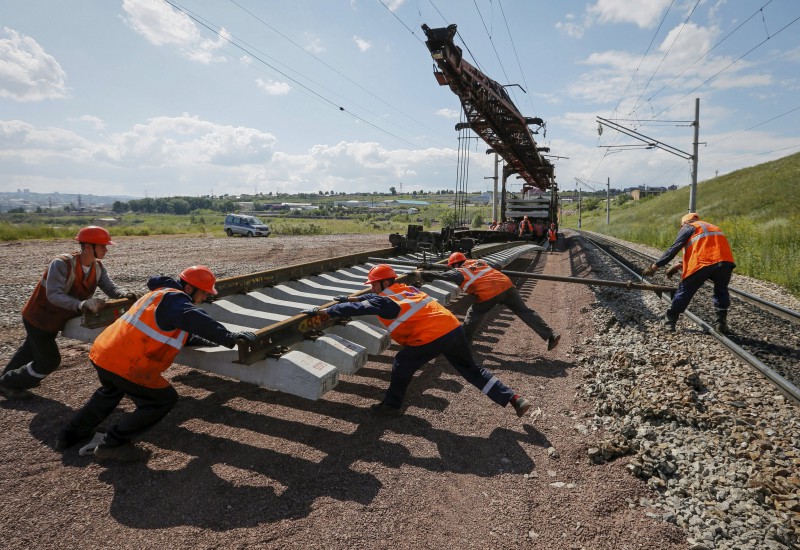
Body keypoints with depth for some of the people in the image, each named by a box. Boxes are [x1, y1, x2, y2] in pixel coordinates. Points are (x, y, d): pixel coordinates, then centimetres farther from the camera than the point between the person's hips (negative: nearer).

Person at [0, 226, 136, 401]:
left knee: (32, 350, 30)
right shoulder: (61, 264, -34)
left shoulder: (98, 267, -12)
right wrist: (82, 304, -59)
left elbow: (111, 288, -19)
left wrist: (124, 294, -42)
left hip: (54, 321, 8)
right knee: (50, 360, -3)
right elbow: (54, 295, -43)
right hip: (38, 318, -8)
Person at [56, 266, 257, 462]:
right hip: (125, 365, -11)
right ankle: (112, 445, 7)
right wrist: (229, 338, -40)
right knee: (163, 399, 1)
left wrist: (209, 341, 13)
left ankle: (71, 434, 46)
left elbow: (182, 333, 23)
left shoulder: (161, 294, 18)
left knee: (111, 391, 38)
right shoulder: (173, 298, -15)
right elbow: (195, 319, -36)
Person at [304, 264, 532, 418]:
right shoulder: (406, 288, 17)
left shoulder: (386, 301, -6)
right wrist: (352, 298, 36)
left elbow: (358, 308, -7)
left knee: (402, 366, 12)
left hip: (432, 337, -8)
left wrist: (323, 311, 0)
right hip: (454, 328, 8)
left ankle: (392, 406, 26)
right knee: (472, 369, 20)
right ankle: (514, 398, 20)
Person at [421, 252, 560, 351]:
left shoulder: (459, 272, 10)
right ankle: (551, 335, 9)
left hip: (488, 294, -5)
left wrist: (422, 274, 19)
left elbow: (440, 275, 8)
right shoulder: (479, 261, 26)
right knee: (525, 311, 10)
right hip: (506, 285, 6)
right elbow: (496, 266, 36)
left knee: (472, 317, 14)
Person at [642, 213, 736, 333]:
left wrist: (655, 266, 5)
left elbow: (673, 249, 6)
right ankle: (721, 323, 20)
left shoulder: (688, 227, 18)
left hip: (703, 264, -4)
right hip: (725, 262, 5)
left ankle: (669, 321, 18)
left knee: (685, 291, 10)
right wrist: (682, 265, 35)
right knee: (721, 291, 26)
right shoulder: (712, 227, 37)